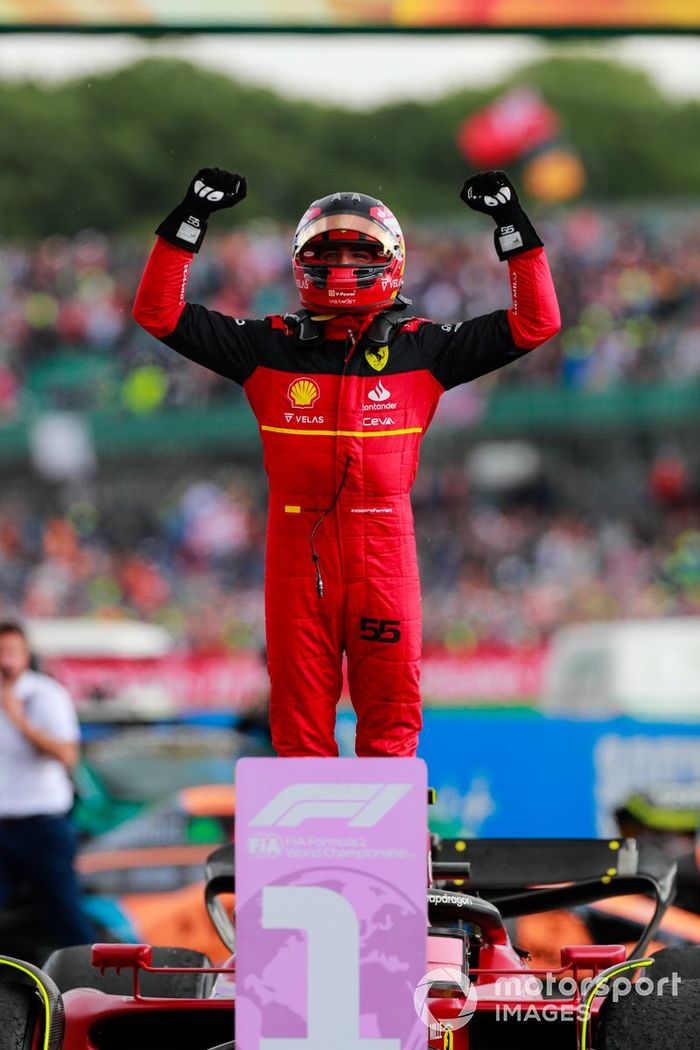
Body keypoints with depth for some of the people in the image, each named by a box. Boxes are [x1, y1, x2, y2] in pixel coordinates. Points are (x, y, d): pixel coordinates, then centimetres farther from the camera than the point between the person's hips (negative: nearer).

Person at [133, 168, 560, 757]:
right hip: (298, 551, 0)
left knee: (391, 717, 2)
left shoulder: (420, 350, 7)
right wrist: (191, 219, -1)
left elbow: (535, 323, 7)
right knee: (300, 715, 3)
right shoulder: (271, 349, 6)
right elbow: (160, 312, 5)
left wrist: (514, 226, 2)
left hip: (384, 551, 0)